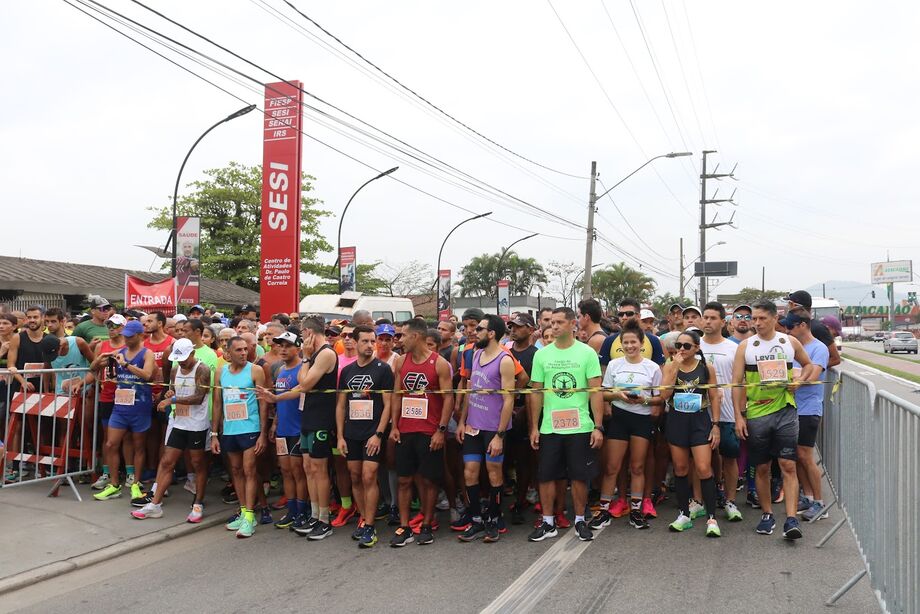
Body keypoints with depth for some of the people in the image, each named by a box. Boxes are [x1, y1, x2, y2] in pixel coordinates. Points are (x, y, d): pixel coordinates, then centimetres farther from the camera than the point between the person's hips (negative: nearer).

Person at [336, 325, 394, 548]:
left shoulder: (383, 369, -5)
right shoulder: (347, 371, 9)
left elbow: (388, 404, -8)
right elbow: (341, 405, 11)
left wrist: (378, 434, -14)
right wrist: (340, 436, 5)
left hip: (373, 433, -5)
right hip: (351, 434, 5)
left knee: (368, 478, -8)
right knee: (355, 478, 9)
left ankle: (369, 527, 0)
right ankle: (363, 520, 23)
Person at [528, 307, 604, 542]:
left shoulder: (587, 353, -3)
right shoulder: (541, 354, 4)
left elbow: (596, 392, -3)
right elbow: (536, 393, 7)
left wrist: (598, 427, -8)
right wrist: (534, 427, 4)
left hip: (580, 427, -2)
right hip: (549, 427, 2)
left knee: (580, 476, 6)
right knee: (546, 476, 6)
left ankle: (580, 520, 24)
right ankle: (548, 523, 21)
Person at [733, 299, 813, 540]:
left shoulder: (790, 342, 4)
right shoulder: (745, 346, 1)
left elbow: (808, 365, 22)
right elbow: (737, 382, 0)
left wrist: (797, 380, 0)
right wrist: (738, 416, -5)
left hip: (785, 411, 0)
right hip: (756, 414, 0)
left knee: (788, 466, -5)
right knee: (762, 468, 8)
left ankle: (791, 519, -4)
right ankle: (767, 515, 21)